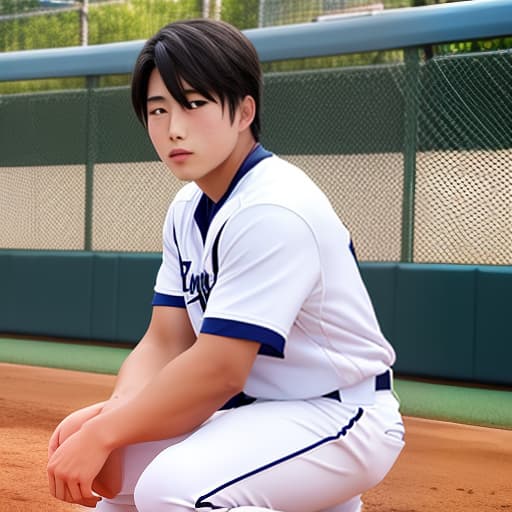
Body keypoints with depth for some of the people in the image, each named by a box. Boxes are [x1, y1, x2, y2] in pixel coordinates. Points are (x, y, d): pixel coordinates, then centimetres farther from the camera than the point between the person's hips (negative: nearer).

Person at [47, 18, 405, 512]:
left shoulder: (274, 209, -23)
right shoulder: (188, 209, 6)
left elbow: (219, 369, -26)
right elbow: (165, 344, 2)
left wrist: (103, 433, -21)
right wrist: (110, 414, -17)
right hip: (255, 410, 10)